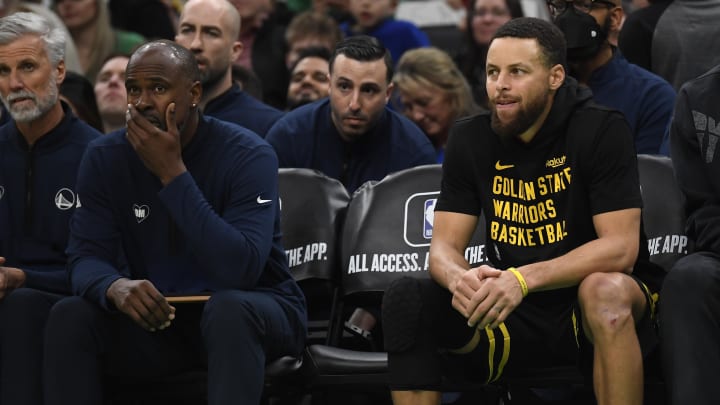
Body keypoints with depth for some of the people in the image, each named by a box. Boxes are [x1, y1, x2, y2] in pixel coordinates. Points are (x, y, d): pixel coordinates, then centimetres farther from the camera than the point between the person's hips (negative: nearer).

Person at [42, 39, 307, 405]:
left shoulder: (248, 155, -18)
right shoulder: (105, 158, -3)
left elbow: (240, 269, -30)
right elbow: (86, 257, -10)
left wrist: (173, 174, -31)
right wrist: (116, 286, -36)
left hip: (251, 310, -3)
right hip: (157, 315, 4)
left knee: (229, 309, -38)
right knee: (69, 316, -22)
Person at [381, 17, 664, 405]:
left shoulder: (601, 130, -12)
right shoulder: (470, 139, 2)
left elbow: (620, 248, -19)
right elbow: (444, 248, 0)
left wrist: (524, 279, -33)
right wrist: (458, 278, -27)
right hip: (516, 315, 4)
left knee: (604, 290, -38)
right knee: (405, 297, -18)